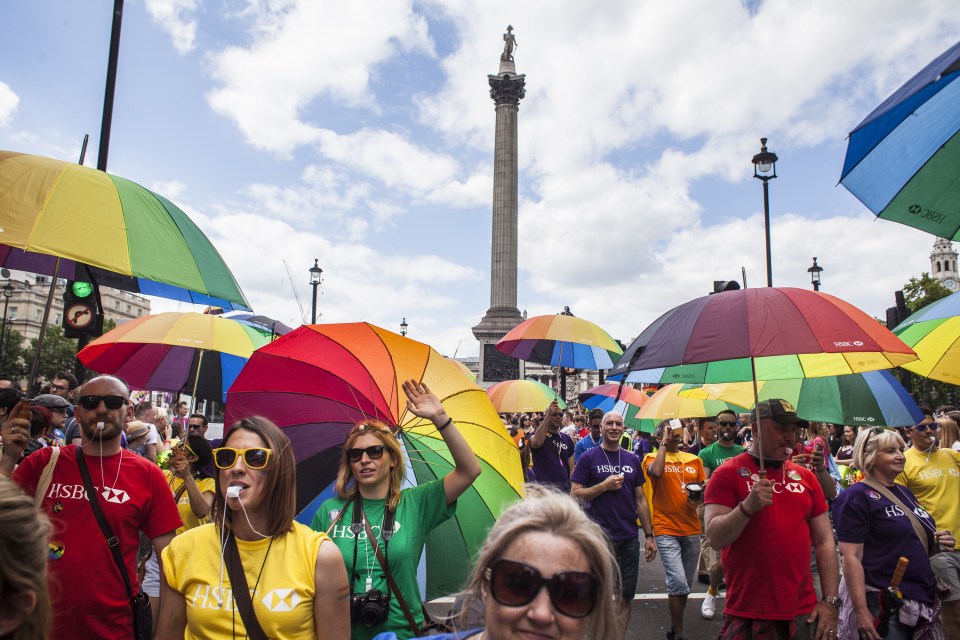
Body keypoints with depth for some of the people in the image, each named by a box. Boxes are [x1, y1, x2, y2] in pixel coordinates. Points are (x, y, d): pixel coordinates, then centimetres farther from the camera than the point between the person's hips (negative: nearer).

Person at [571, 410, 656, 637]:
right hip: (600, 537, -4)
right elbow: (575, 494, -7)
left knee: (626, 595, 10)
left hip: (629, 537, 4)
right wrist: (605, 486, -16)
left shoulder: (632, 460, 10)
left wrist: (649, 535, 9)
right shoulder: (589, 458, -3)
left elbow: (640, 499, 12)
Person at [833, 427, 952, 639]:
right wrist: (861, 612, -24)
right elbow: (851, 557, -19)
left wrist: (937, 542, 4)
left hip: (923, 600, 8)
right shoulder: (856, 497, -13)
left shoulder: (905, 493, 13)